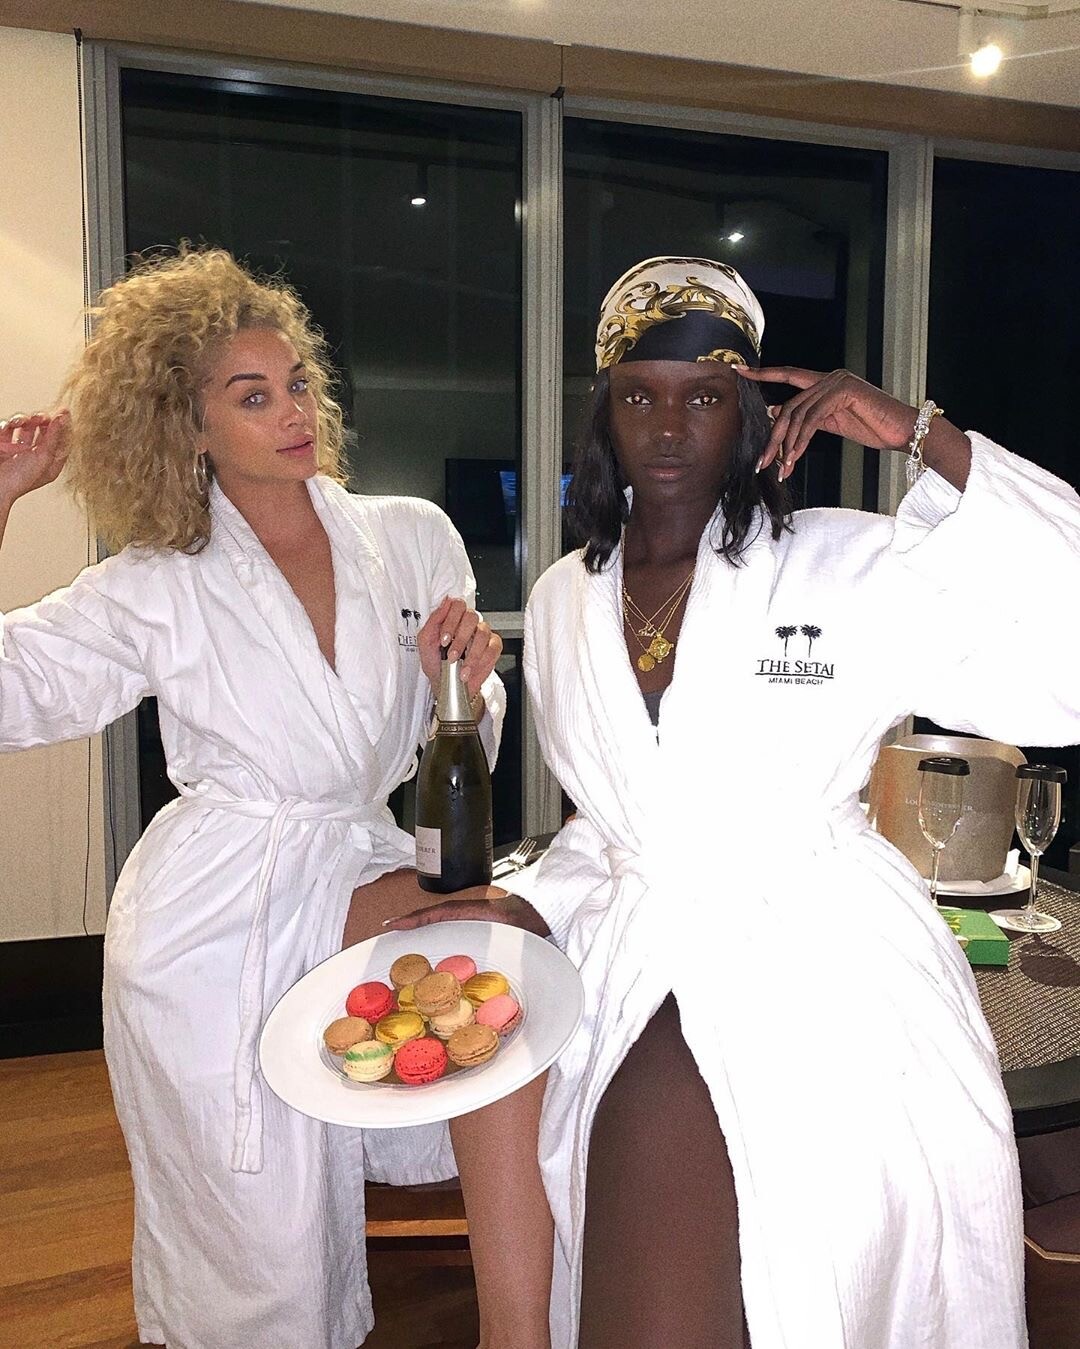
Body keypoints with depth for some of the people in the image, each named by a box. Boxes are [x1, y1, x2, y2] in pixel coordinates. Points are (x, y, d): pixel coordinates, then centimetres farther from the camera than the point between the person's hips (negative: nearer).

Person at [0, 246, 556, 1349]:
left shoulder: (416, 540, 4)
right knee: (270, 1260, 3)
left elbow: (461, 755, 10)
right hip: (210, 922, -2)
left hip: (362, 876, 3)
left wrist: (467, 680, -12)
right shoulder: (156, 590, 0)